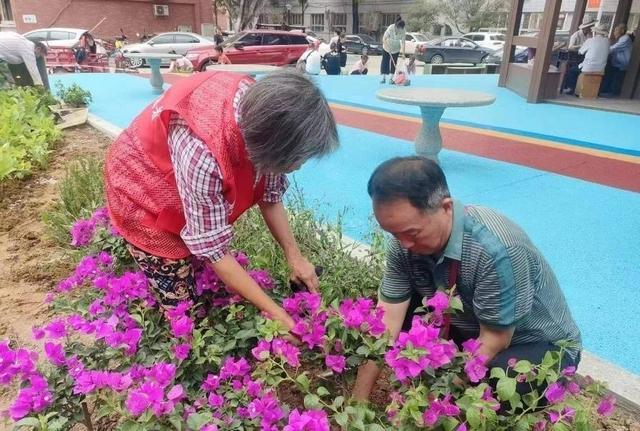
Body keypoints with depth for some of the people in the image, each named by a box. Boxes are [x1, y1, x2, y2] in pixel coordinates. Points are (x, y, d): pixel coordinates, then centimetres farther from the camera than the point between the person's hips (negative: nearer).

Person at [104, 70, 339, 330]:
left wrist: (294, 255, -10)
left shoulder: (263, 112, -24)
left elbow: (270, 194, -8)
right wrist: (274, 312, -26)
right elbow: (213, 250, -32)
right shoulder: (201, 154, -44)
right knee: (180, 301, 1)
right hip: (145, 192, -5)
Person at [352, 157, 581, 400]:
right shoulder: (405, 242, -18)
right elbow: (386, 322, -16)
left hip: (540, 345, -5)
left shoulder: (496, 249, -35)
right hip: (472, 329, 5)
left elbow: (494, 343, -25)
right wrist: (358, 400, -19)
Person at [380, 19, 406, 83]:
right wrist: (388, 48, -32)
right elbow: (384, 39, -24)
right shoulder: (391, 28, -28)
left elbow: (403, 42, -17)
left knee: (394, 63, 0)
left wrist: (403, 53, -22)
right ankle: (383, 78, -4)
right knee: (385, 61, -6)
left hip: (396, 48, 2)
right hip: (387, 47, -2)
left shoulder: (402, 31, -20)